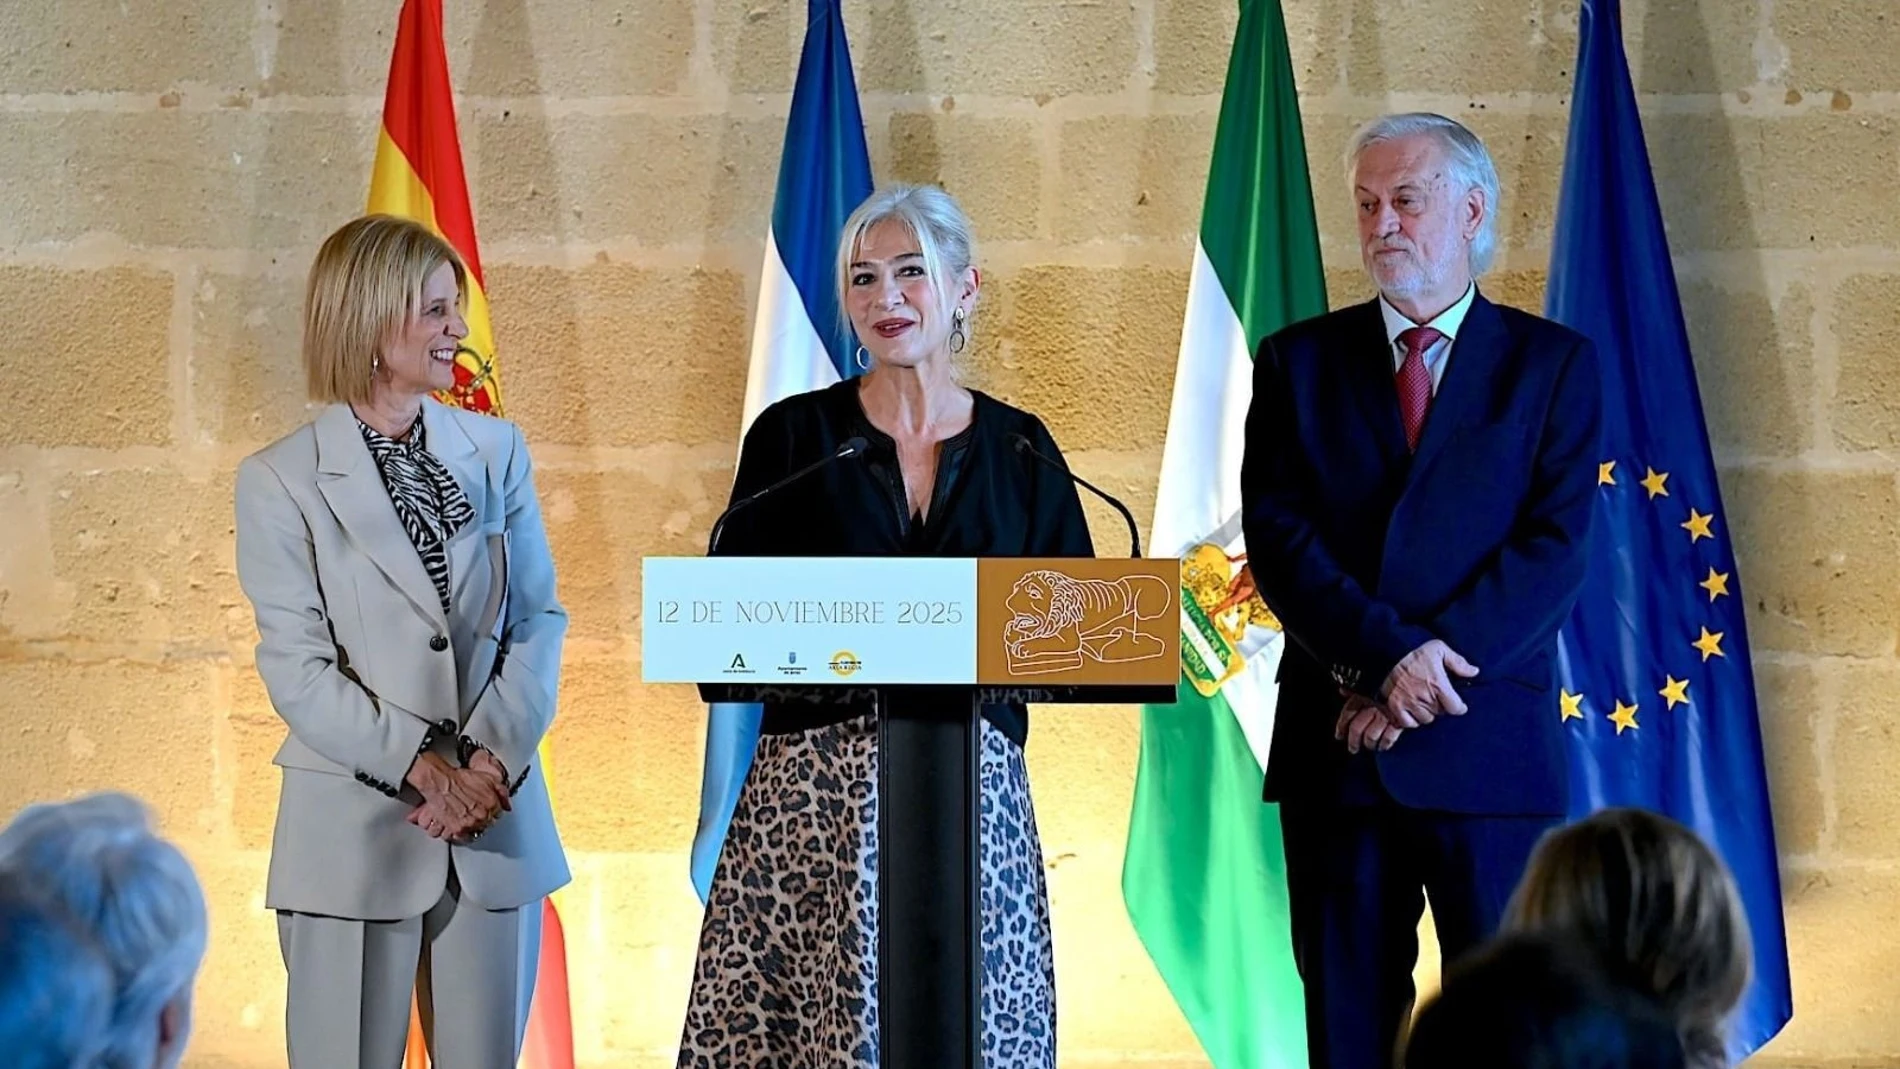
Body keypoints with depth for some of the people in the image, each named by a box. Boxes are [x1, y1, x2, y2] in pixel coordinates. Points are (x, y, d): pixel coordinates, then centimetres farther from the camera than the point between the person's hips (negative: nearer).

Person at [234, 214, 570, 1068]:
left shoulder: (497, 452, 8)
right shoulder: (280, 480, -3)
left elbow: (539, 619, 5)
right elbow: (298, 668, -7)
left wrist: (493, 758, -9)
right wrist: (422, 769, -15)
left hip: (497, 821, 3)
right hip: (354, 829, -3)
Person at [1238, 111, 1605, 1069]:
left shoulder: (1553, 364, 6)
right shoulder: (1299, 362, 10)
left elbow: (1554, 548, -4)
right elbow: (1277, 537, -1)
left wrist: (1430, 670, -14)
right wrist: (1389, 655, -15)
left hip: (1490, 743, -2)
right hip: (1335, 744, 2)